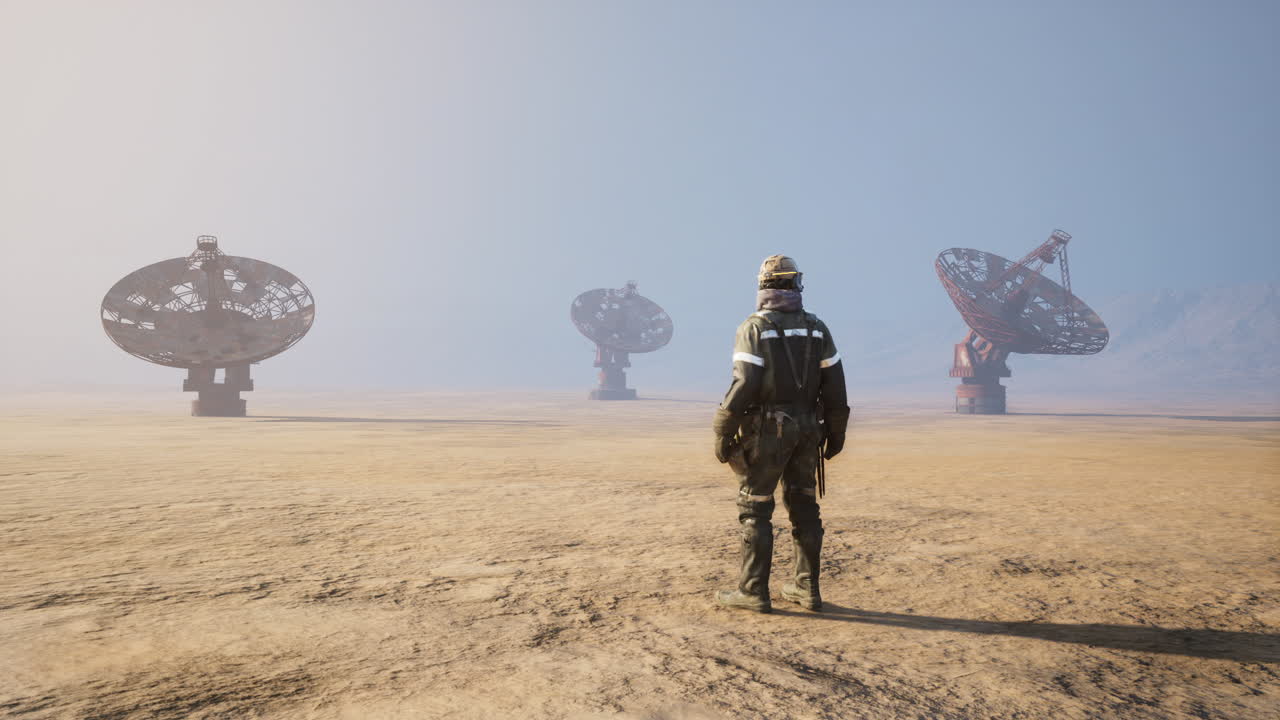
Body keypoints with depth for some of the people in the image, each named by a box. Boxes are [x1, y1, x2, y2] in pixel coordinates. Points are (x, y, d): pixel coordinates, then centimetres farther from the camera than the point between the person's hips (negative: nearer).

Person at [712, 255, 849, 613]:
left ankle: (753, 591, 6)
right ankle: (807, 588, 19)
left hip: (766, 431, -5)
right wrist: (836, 432, 17)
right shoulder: (817, 328, 7)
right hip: (807, 429, 5)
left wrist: (723, 432, -11)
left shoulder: (754, 327, -8)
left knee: (755, 509, 2)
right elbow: (835, 385, 7)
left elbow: (744, 385, -17)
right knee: (803, 507, 13)